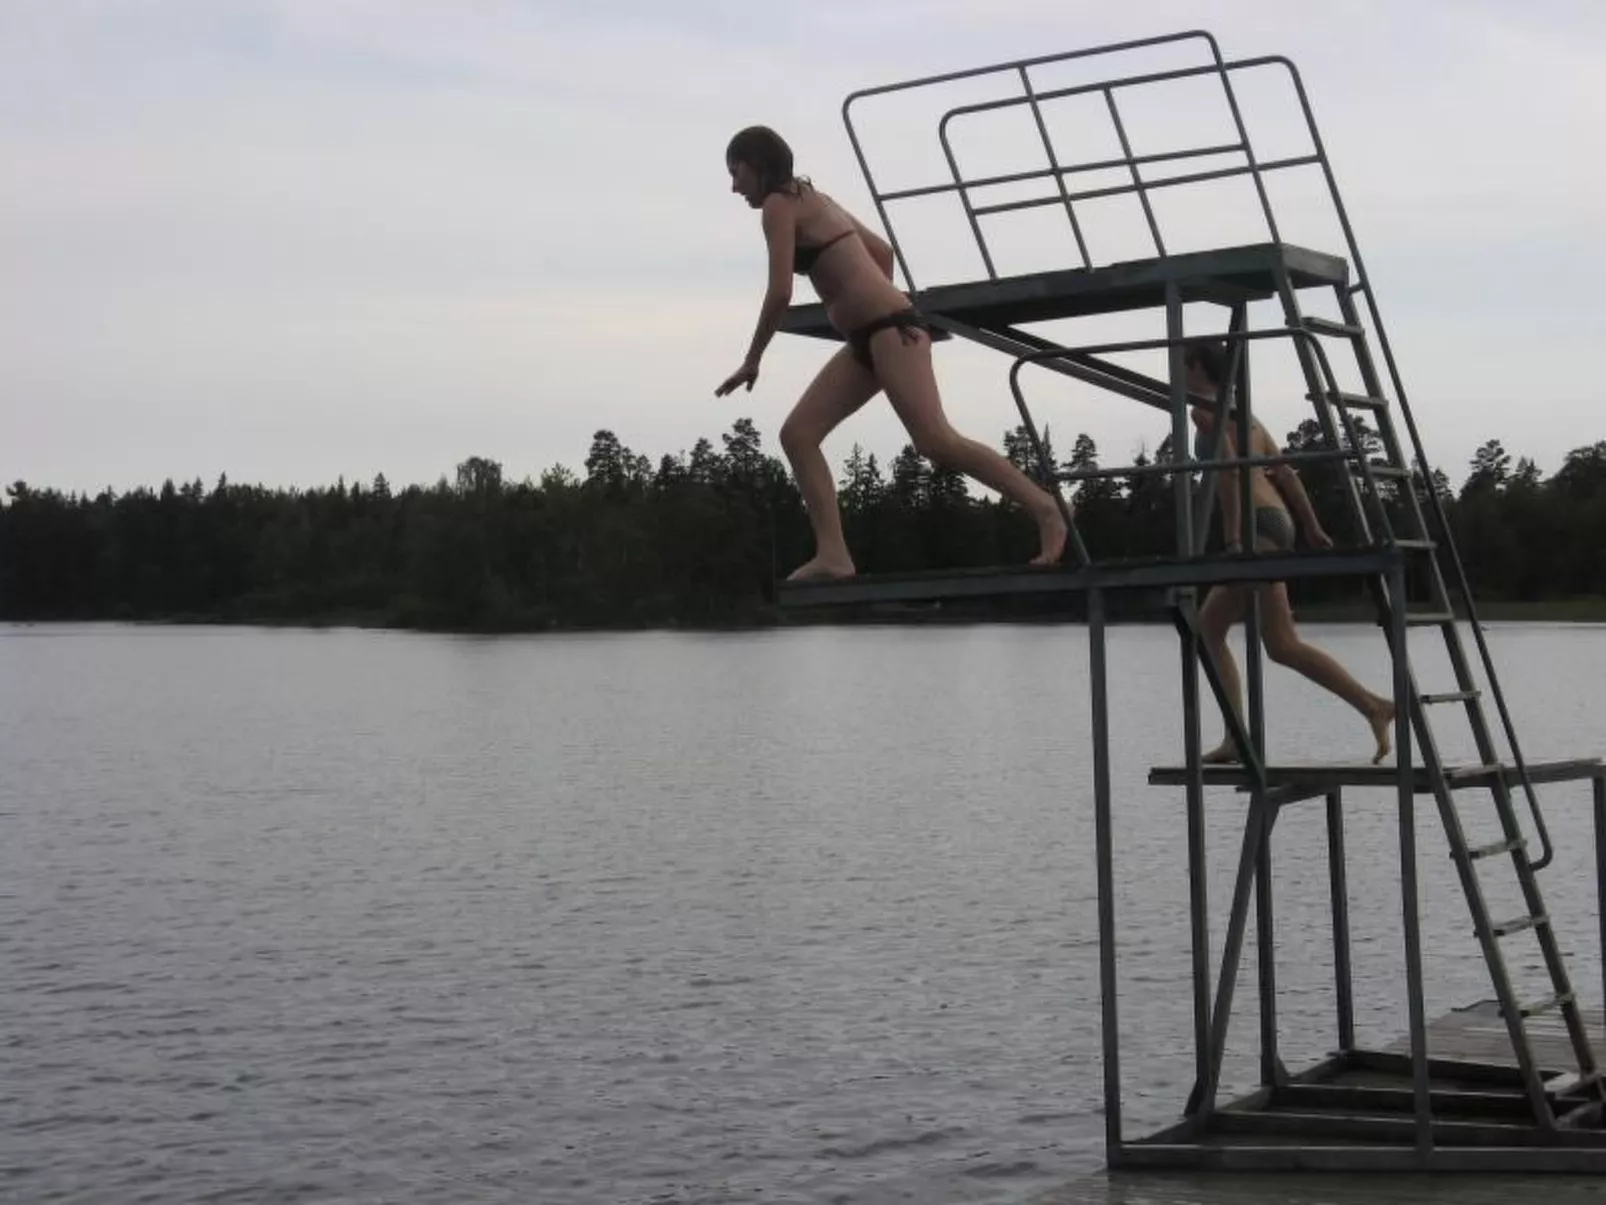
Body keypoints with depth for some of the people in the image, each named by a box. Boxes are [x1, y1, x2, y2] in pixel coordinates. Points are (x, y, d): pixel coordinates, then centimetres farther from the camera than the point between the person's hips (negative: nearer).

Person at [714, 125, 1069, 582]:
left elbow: (780, 292, -13)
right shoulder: (814, 200, 23)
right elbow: (882, 251, 30)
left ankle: (1045, 508, -14)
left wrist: (752, 361, -3)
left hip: (890, 329, -10)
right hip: (873, 336, 10)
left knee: (935, 441, -20)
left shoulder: (779, 205, -5)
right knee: (798, 433, 3)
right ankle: (833, 554, -5)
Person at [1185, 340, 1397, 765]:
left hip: (1257, 524, -10)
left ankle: (1374, 706, -23)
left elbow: (1228, 471, -16)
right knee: (1207, 626, 12)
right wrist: (1313, 527, 19)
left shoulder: (1205, 412, -3)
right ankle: (1235, 738, 6)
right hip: (1277, 522, 10)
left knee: (1283, 646, -16)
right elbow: (1284, 472, 21)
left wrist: (1232, 538, -21)